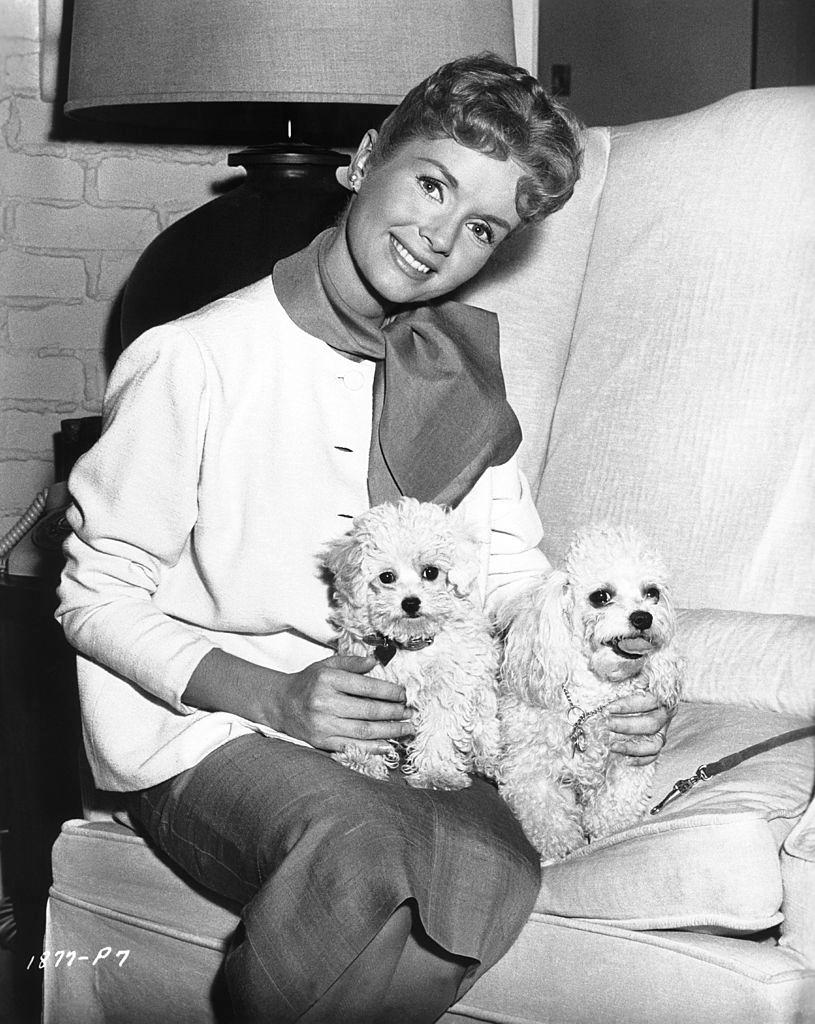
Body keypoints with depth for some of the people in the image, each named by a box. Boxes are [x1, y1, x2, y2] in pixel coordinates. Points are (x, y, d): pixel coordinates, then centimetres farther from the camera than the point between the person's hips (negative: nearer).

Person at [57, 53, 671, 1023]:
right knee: (357, 847, -34)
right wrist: (271, 696, -20)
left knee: (495, 863, -26)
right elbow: (95, 598, -7)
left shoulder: (455, 370, 7)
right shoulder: (191, 361, -12)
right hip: (200, 728, -4)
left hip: (382, 720, 5)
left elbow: (513, 574, 12)